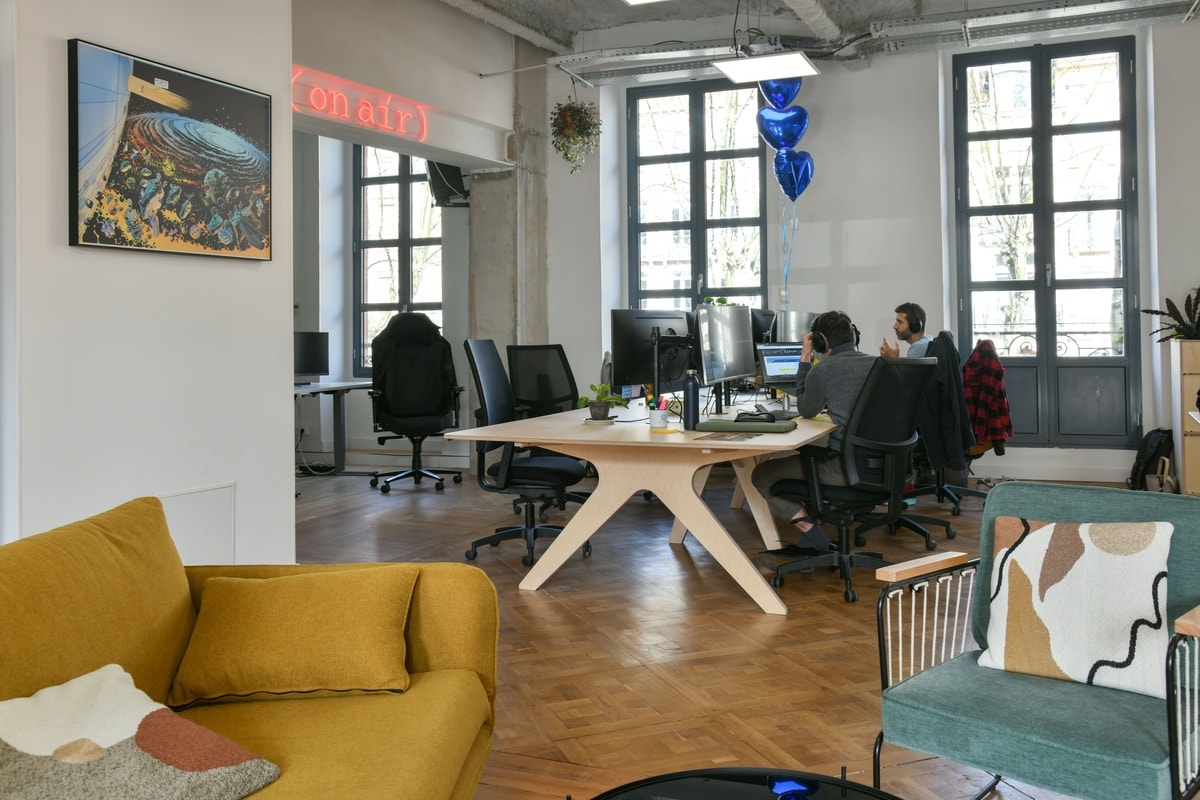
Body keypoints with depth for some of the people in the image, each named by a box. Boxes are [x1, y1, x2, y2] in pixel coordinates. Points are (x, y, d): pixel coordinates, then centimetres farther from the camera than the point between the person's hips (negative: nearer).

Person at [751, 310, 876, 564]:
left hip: (848, 467, -8)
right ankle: (807, 543, 27)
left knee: (762, 476, 3)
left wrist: (805, 360, 13)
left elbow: (806, 411, 9)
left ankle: (819, 543, 2)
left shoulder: (822, 370, -9)